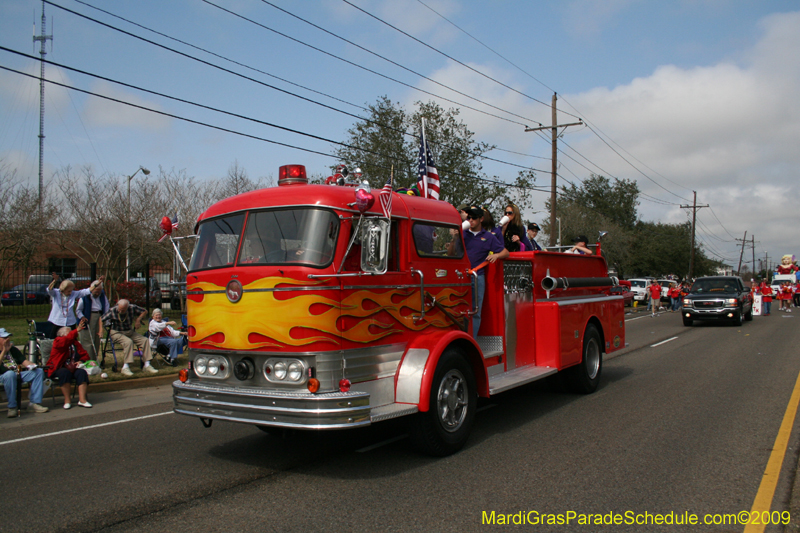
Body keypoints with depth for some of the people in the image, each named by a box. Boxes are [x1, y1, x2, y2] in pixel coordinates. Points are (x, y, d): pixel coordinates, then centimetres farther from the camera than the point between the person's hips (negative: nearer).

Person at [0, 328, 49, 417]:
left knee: (39, 371, -13)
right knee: (10, 374, -40)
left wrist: (31, 365, -4)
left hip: (19, 374, 6)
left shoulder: (13, 349, 24)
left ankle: (35, 402, -18)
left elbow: (24, 361, 18)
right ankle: (12, 407, -30)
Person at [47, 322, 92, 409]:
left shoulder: (75, 343, 17)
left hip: (73, 368, 5)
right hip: (58, 369, -5)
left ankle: (82, 399, -30)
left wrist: (81, 361, -6)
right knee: (65, 372, -36)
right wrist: (77, 330, -36)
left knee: (82, 372, -25)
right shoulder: (58, 341, -1)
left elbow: (85, 355, 17)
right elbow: (67, 340, -26)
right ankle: (67, 401, -26)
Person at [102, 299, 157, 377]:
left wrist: (138, 319, -8)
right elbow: (101, 319, -2)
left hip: (130, 332, 4)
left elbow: (145, 311, 6)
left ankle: (147, 365, -12)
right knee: (128, 342, -34)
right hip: (116, 333, -4)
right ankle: (125, 367, -33)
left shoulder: (132, 308, -11)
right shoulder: (112, 311, -15)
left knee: (144, 340, -14)